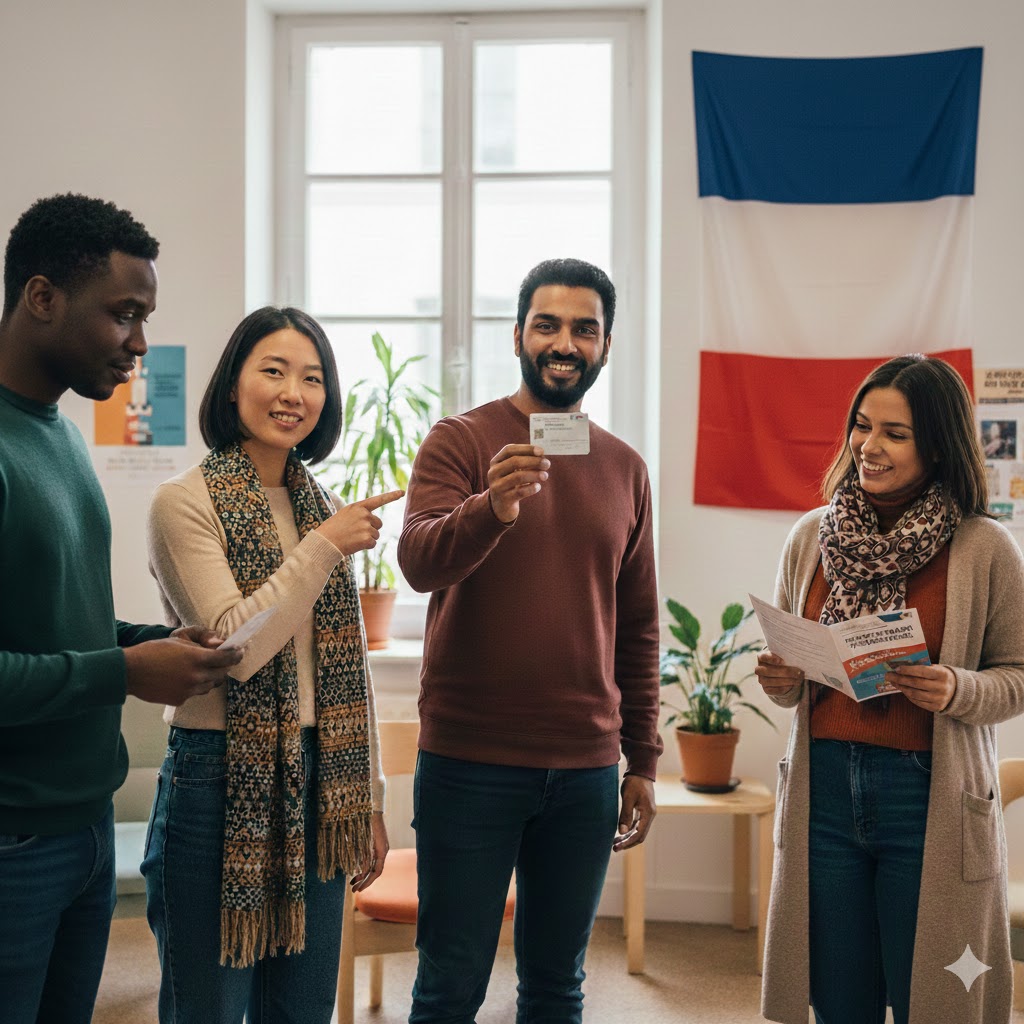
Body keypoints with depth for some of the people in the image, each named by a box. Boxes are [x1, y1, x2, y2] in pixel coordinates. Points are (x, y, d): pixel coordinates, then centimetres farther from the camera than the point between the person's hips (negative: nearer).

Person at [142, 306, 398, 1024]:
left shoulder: (324, 508, 9)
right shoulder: (186, 503, -9)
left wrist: (371, 801, 13)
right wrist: (326, 547, -17)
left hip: (317, 782, 6)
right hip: (219, 782, -6)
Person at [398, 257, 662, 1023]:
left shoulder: (625, 468, 9)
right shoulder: (461, 441, -2)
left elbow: (637, 626, 13)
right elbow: (418, 559, -19)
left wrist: (643, 761, 11)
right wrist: (492, 508, -38)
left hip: (587, 769, 4)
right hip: (470, 764, -3)